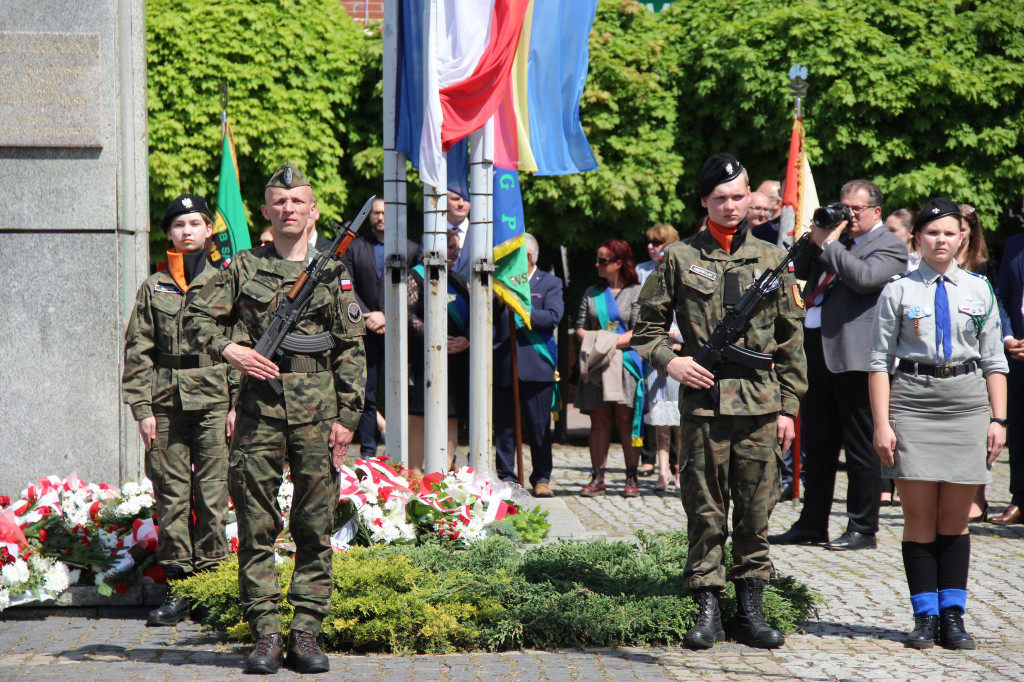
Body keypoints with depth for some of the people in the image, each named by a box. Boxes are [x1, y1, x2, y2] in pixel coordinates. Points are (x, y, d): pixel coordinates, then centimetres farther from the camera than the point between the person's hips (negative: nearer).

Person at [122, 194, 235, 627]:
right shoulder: (153, 289, 10)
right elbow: (138, 352, 8)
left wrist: (237, 405, -1)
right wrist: (142, 408, 0)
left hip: (213, 400, -1)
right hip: (167, 403, 1)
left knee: (213, 497, -2)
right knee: (171, 498, 2)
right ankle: (178, 587, 7)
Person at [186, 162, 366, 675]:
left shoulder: (333, 272, 8)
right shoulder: (244, 268, 8)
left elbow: (351, 350, 6)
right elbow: (197, 316, 10)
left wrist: (346, 416, -2)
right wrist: (228, 350, -10)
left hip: (317, 407, 0)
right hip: (259, 405, 0)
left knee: (315, 525, 1)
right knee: (256, 525, -1)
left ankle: (306, 633, 6)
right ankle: (265, 633, 4)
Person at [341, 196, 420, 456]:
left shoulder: (412, 249, 8)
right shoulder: (355, 247, 12)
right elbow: (348, 288, 6)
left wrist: (387, 316, -8)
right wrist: (367, 317, -6)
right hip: (365, 330, 1)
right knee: (367, 395, 1)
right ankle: (368, 452, 4)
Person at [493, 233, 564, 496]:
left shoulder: (549, 283, 8)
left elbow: (553, 317, -8)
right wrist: (497, 303, -7)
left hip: (536, 365, -3)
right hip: (503, 366, 3)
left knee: (539, 426, 1)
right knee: (503, 426, 3)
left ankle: (541, 478, 8)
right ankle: (506, 477, 10)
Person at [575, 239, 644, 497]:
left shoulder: (636, 293, 3)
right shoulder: (592, 293, 17)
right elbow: (580, 328, 14)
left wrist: (612, 343, -14)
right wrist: (593, 342, -6)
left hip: (625, 362, -3)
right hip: (596, 365, 4)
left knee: (626, 420, -3)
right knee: (599, 420, 2)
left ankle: (631, 478, 2)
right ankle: (597, 478, 3)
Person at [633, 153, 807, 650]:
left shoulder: (772, 259, 9)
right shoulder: (679, 258, 5)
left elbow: (791, 339, 12)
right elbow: (647, 327, 11)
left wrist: (788, 406, 7)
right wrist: (668, 361, -8)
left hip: (760, 404, 1)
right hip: (704, 400, -1)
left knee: (756, 514, 4)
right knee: (705, 512, 1)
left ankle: (750, 610, 12)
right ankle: (708, 611, 8)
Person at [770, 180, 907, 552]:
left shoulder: (889, 246, -4)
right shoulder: (839, 239, 18)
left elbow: (864, 277, -21)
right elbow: (800, 270, 22)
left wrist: (828, 243, -11)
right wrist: (817, 238, 6)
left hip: (853, 353, -8)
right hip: (817, 348, 8)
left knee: (859, 445, -2)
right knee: (816, 443, 13)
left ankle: (863, 529, 4)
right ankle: (812, 524, 22)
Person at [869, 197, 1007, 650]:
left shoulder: (979, 290, 9)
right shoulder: (898, 291, 3)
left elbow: (994, 361, 11)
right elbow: (879, 361, 2)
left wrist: (998, 419, 3)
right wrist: (882, 423, -5)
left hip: (967, 404, 2)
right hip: (913, 403, -1)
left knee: (956, 519, 4)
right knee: (919, 517, -1)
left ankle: (953, 615, 8)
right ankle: (925, 617, 5)